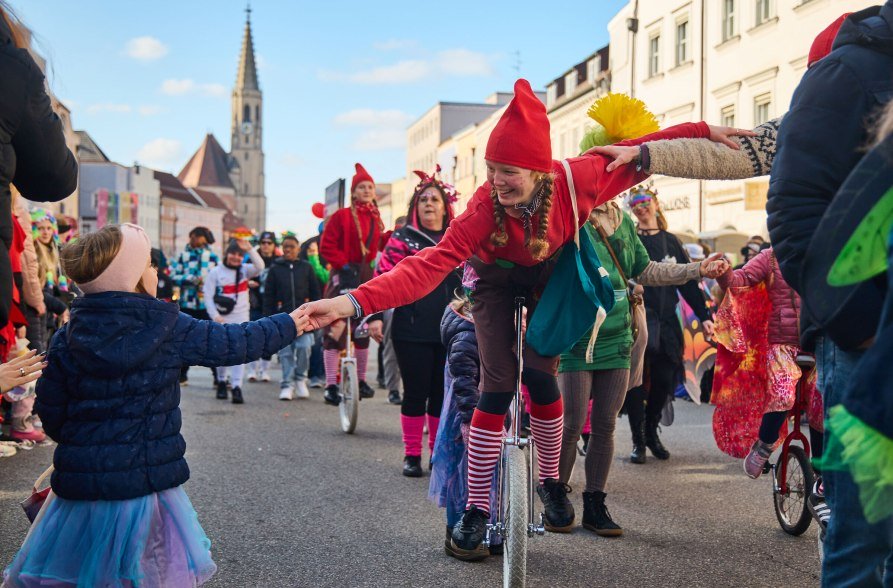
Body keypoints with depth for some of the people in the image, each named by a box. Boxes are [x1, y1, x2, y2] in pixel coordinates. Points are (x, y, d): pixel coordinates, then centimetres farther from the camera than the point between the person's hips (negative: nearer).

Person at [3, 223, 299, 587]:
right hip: (146, 482, -2)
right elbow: (236, 343, -1)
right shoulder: (169, 329, -9)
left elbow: (50, 412, 2)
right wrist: (290, 324, 13)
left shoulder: (68, 339, -2)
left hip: (78, 482, 3)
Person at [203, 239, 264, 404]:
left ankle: (236, 387, -13)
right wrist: (215, 316, -11)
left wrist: (249, 249, -25)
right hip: (221, 319, 0)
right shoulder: (215, 272, 0)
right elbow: (208, 296, -2)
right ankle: (222, 381, 29)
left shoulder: (245, 270, 3)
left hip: (241, 318, 0)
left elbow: (259, 267, -17)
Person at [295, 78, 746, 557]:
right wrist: (354, 302, -60)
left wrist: (704, 132, -18)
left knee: (541, 375, -11)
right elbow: (430, 265, -48)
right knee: (497, 383, -13)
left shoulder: (574, 181, -33)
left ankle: (550, 482, 13)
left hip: (548, 279, 2)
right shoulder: (483, 210, -38)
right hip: (497, 283, -2)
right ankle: (476, 508, -3)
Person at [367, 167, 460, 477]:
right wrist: (375, 316, -15)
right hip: (412, 330, -3)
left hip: (450, 331, 3)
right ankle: (412, 455, 13)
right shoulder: (403, 239, 1)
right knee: (416, 392, 1)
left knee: (443, 393, 8)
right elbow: (384, 277, -5)